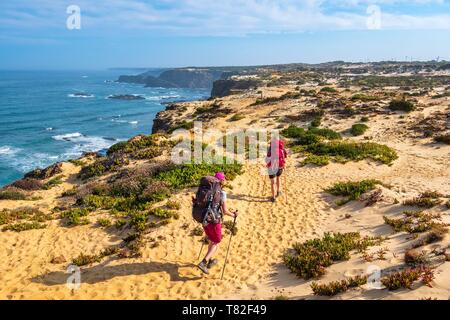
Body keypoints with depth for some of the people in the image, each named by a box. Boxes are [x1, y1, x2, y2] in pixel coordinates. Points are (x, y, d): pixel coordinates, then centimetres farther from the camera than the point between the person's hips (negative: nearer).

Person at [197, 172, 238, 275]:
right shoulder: (222, 193, -16)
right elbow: (225, 211, -18)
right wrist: (233, 215, 2)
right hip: (215, 222, -7)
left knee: (212, 241, 28)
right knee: (216, 243, 12)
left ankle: (210, 261, 39)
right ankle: (203, 263, -2)